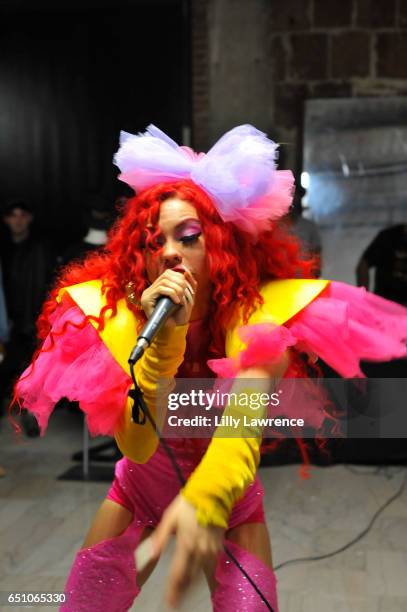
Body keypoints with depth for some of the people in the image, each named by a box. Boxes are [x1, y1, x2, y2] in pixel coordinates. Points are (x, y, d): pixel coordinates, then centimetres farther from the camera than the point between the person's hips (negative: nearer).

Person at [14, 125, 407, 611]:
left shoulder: (253, 308, -23)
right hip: (139, 491, 2)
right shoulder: (120, 311, -19)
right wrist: (164, 337, -39)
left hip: (224, 496, -1)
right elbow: (135, 446, -27)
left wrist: (203, 501, -60)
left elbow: (246, 413, -41)